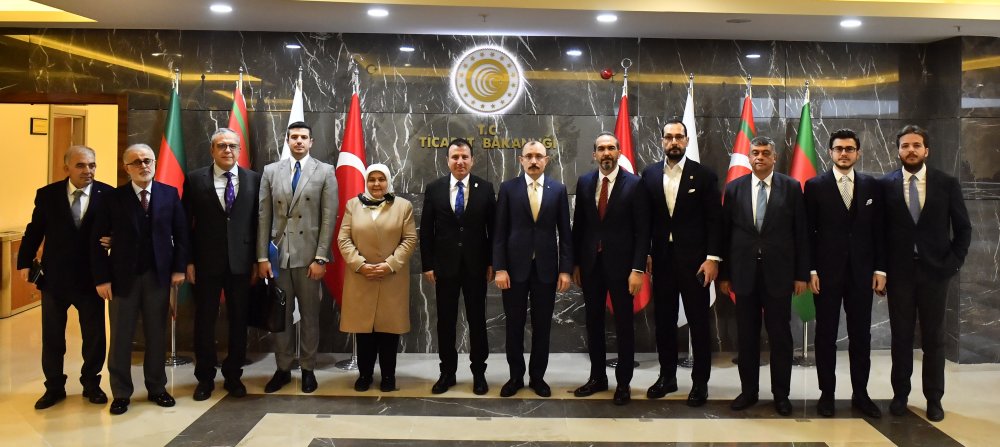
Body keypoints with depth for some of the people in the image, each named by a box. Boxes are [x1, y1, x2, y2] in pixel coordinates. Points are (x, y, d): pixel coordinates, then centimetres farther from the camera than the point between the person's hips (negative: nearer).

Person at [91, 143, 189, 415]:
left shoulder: (170, 194, 3)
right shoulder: (113, 198, -1)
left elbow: (180, 234, 4)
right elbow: (97, 240, -2)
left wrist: (179, 268, -4)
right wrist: (102, 278, -7)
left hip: (159, 275, 1)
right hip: (123, 277, -1)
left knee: (156, 335, 9)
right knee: (121, 337, 5)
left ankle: (157, 388, 21)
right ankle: (121, 393, 17)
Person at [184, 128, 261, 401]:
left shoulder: (253, 179, 3)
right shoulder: (195, 179, 2)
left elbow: (258, 222, 4)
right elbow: (186, 223, 2)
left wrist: (257, 260, 1)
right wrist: (188, 261, -3)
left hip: (241, 262, 1)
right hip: (206, 262, 0)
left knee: (238, 321, 7)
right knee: (204, 321, 7)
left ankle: (233, 376, 21)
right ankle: (205, 378, 21)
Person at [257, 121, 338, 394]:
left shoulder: (325, 172, 2)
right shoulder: (271, 171, 8)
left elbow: (329, 218, -3)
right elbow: (263, 216, 5)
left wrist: (321, 258, -10)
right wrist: (262, 257, -1)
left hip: (308, 254, -2)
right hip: (277, 254, 2)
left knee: (309, 315, 6)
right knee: (280, 315, 8)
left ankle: (308, 369, 18)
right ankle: (283, 369, 19)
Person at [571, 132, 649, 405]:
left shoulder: (634, 184, -6)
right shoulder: (584, 182, 5)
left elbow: (642, 230, -8)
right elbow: (578, 225, 9)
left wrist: (637, 269, -13)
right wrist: (575, 264, 6)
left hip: (620, 263, -4)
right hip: (590, 263, 4)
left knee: (624, 324, 5)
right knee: (593, 322, 11)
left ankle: (623, 382, 17)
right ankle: (597, 377, 24)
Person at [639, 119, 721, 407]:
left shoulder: (704, 175, -2)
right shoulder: (649, 175, 6)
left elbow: (714, 220, -4)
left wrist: (712, 258, -11)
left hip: (693, 259, -3)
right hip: (662, 259, 3)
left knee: (698, 322, 3)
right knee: (663, 321, 11)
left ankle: (700, 382, 13)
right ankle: (667, 376, 23)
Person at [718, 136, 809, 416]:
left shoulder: (791, 188, 1)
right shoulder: (734, 188, 5)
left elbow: (801, 233, 1)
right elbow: (726, 233, 6)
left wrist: (801, 274, -2)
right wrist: (724, 274, 4)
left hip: (778, 273, -1)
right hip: (745, 272, 1)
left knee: (780, 336, 5)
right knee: (746, 336, 8)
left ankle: (781, 394, 17)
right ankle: (749, 391, 19)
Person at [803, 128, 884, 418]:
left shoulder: (872, 186, 7)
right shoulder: (815, 186, 0)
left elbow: (878, 230, 7)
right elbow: (808, 231, -2)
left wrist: (880, 269, 2)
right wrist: (811, 270, -8)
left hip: (861, 272, 2)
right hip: (827, 272, -2)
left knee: (861, 335, 7)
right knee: (826, 335, 5)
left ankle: (860, 394, 17)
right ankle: (826, 393, 14)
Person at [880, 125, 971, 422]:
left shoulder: (947, 184, 1)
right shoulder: (886, 184, 0)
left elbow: (963, 228, 5)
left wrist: (954, 263, -3)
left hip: (935, 271, 0)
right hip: (899, 272, 0)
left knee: (933, 337, 7)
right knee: (901, 336, 7)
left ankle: (934, 398, 18)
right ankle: (900, 394, 18)